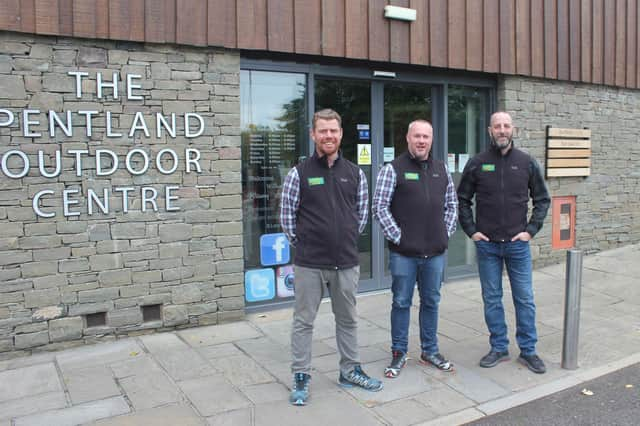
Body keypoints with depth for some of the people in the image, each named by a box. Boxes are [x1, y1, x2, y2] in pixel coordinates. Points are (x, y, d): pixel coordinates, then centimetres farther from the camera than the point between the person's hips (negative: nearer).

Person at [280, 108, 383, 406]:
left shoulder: (355, 173, 4)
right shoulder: (299, 173, -5)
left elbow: (361, 212, 13)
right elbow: (287, 215, 0)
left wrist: (348, 239, 10)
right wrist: (302, 244, 2)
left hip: (346, 262, 3)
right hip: (309, 263, -3)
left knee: (348, 319, 16)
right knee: (303, 321, 6)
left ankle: (350, 371, 32)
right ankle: (301, 377, 20)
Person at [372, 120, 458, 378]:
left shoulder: (442, 170, 11)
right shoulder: (393, 169, -5)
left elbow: (452, 204, 17)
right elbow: (380, 207, -9)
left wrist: (446, 233, 6)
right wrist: (397, 236, -11)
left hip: (435, 252, 5)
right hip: (404, 253, -4)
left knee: (431, 302, 14)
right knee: (402, 303, 6)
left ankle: (430, 351, 29)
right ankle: (399, 354, 20)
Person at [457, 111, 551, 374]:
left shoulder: (527, 163, 2)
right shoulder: (477, 163, 0)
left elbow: (542, 199, 7)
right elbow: (462, 200, 6)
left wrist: (531, 230, -2)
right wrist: (471, 231, -2)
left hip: (518, 244, 0)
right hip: (487, 244, 0)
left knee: (525, 299, 6)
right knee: (492, 298, 9)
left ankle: (528, 350, 20)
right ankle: (499, 348, 23)